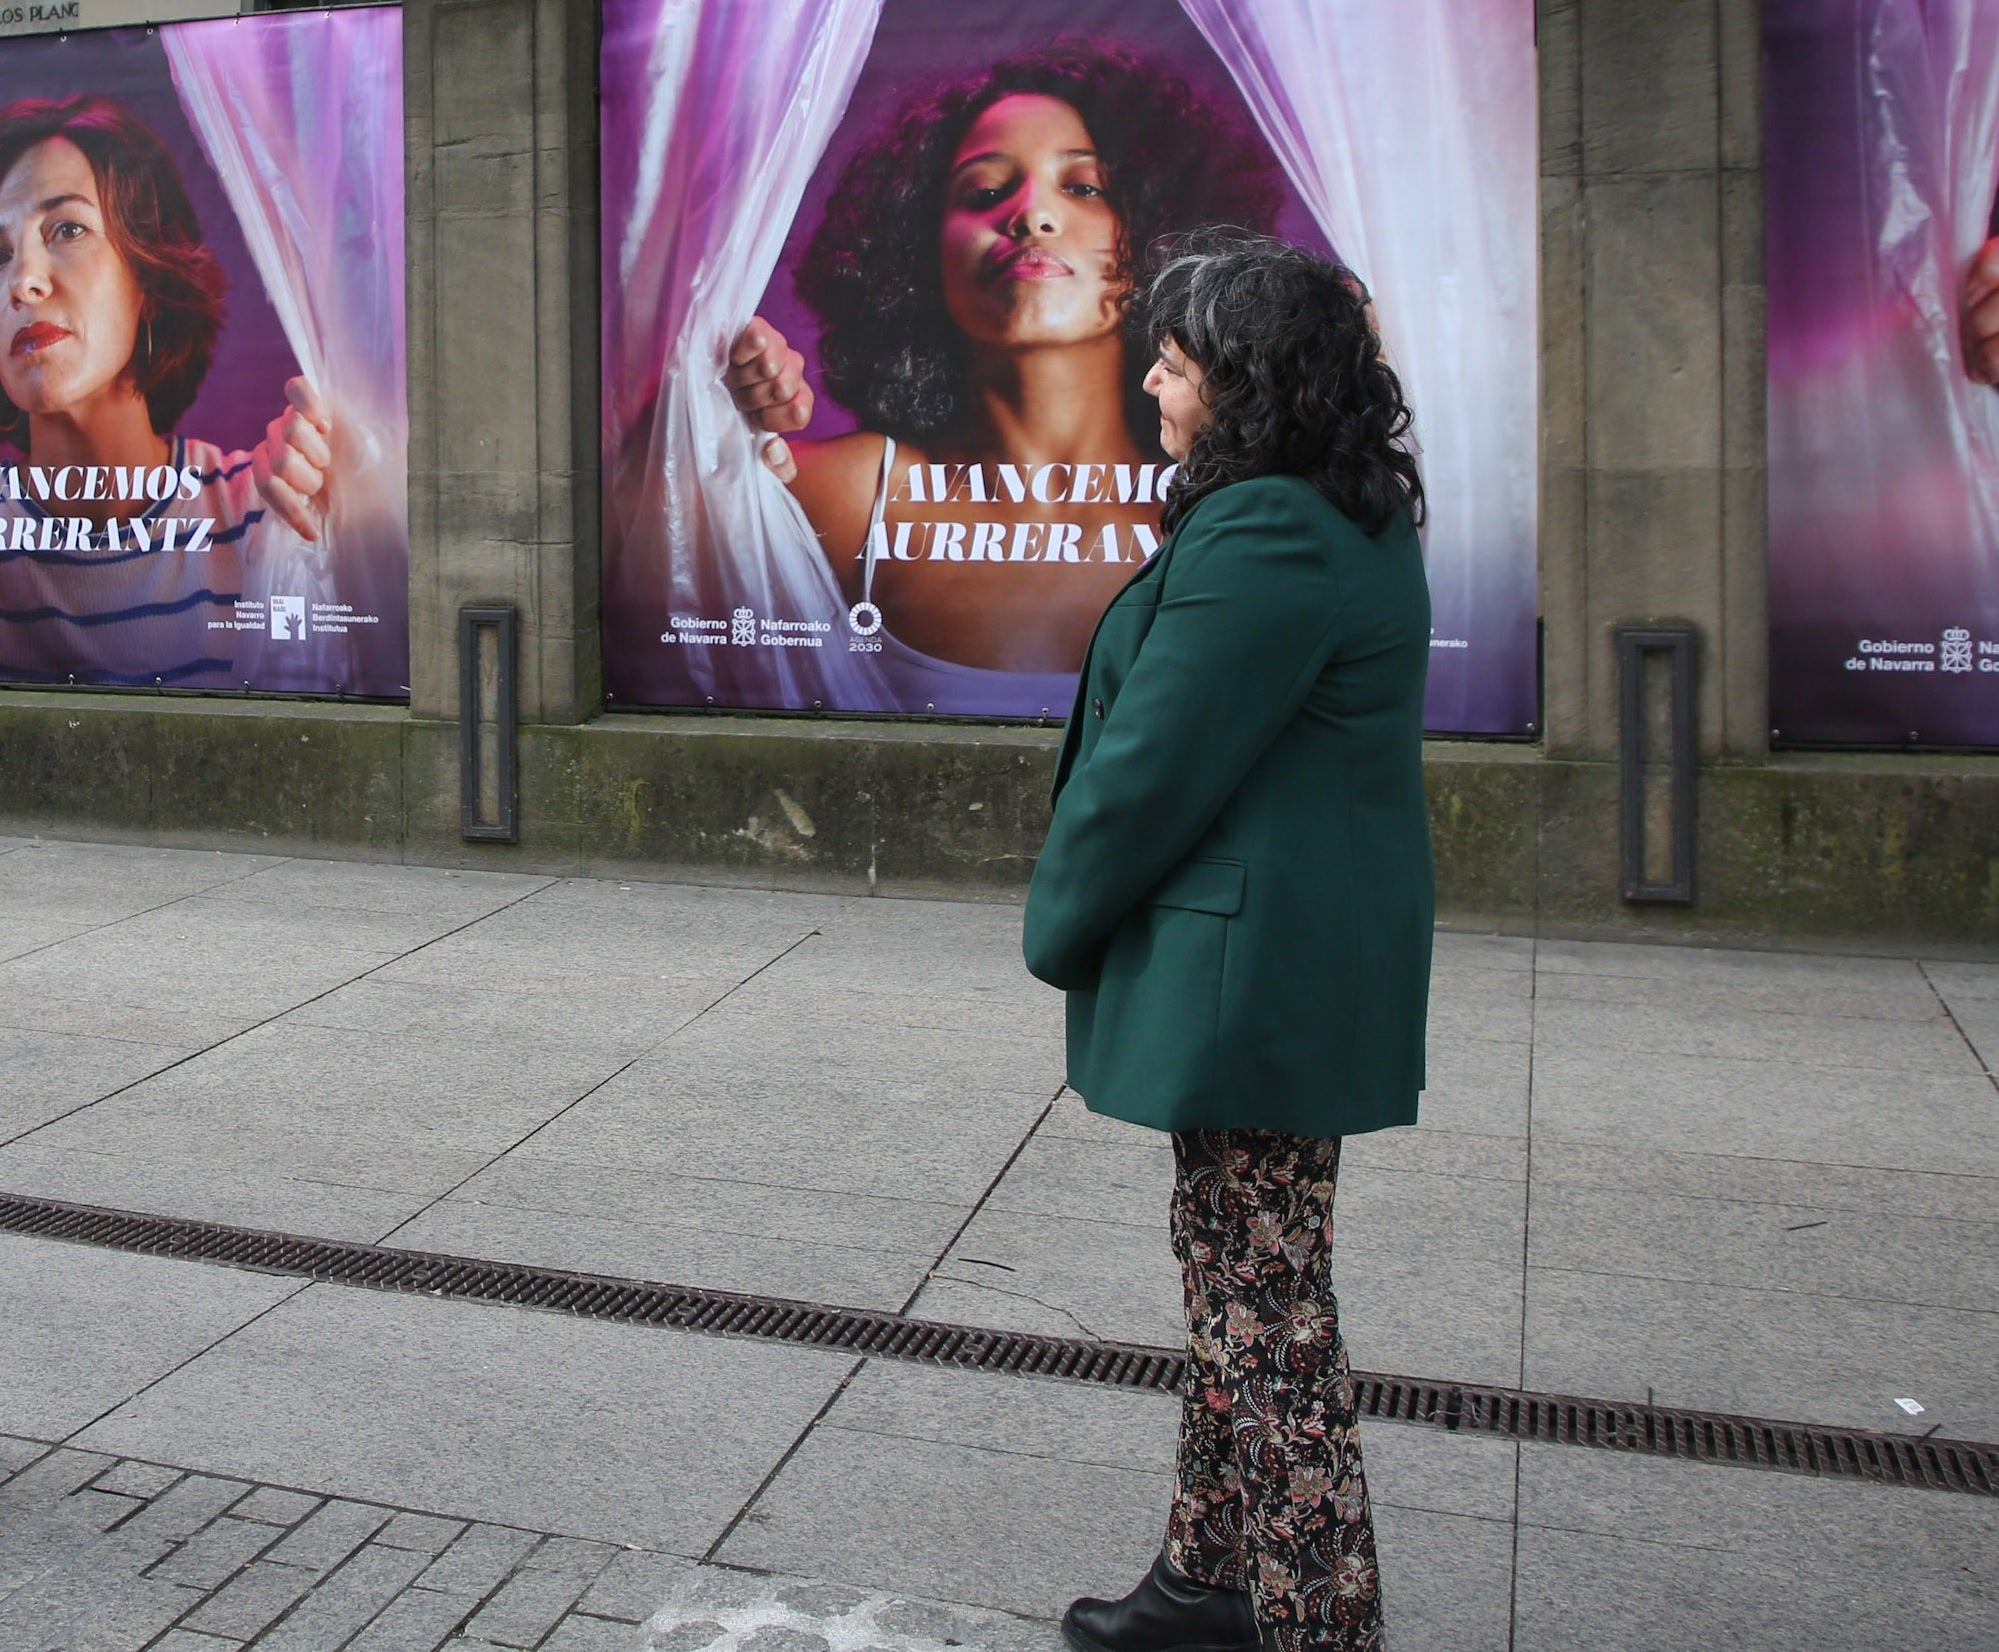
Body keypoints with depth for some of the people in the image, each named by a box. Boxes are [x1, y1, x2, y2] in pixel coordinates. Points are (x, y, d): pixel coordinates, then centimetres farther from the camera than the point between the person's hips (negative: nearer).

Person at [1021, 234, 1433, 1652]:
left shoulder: (1260, 538, -21)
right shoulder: (1357, 529, 13)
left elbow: (1151, 768, -20)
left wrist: (1061, 926, -4)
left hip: (1253, 972, -11)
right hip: (1303, 957, 11)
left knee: (1268, 1318, 0)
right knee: (1232, 1277, 21)